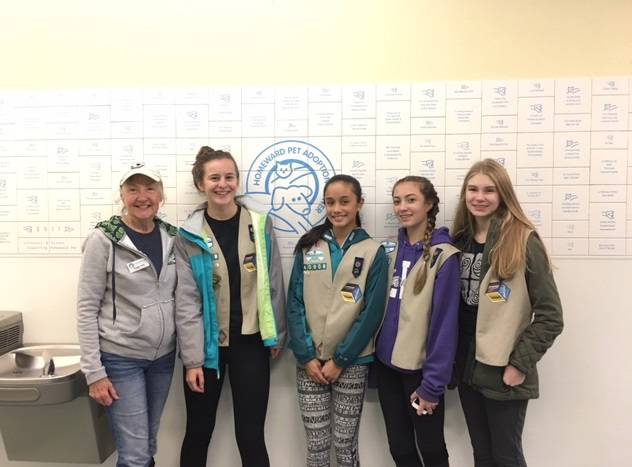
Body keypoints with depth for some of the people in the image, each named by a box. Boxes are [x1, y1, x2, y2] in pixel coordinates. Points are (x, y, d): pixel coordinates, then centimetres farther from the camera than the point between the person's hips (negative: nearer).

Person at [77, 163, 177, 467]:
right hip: (120, 358, -4)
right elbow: (86, 309, -11)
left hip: (163, 356, 5)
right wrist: (94, 372, -13)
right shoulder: (103, 240, -12)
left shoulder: (172, 237, 1)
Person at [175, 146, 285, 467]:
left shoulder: (260, 224, -3)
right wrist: (192, 358, -9)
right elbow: (187, 301, -7)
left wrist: (277, 335, 4)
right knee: (198, 432, 16)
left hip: (250, 342, 0)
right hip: (208, 344, 0)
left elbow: (273, 284, 2)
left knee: (251, 437, 7)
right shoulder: (189, 235, -6)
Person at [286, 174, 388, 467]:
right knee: (316, 443, 9)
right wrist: (306, 356, -7)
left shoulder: (373, 252, -4)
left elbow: (372, 312, -7)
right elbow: (294, 303, 0)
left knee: (345, 443, 10)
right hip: (309, 360, 2)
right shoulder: (308, 247, 2)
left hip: (351, 362, -1)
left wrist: (340, 359, -9)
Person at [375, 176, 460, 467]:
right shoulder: (390, 249, 4)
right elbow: (379, 306, 9)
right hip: (386, 363, 5)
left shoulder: (443, 255, -14)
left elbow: (445, 322, -15)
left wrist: (432, 383, -15)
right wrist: (376, 359, 6)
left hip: (420, 368, -5)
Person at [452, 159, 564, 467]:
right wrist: (451, 359, 5)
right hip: (467, 368, 5)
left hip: (503, 372, -5)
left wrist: (520, 364, -14)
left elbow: (550, 315, -13)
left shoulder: (524, 241, -12)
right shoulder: (460, 241, 4)